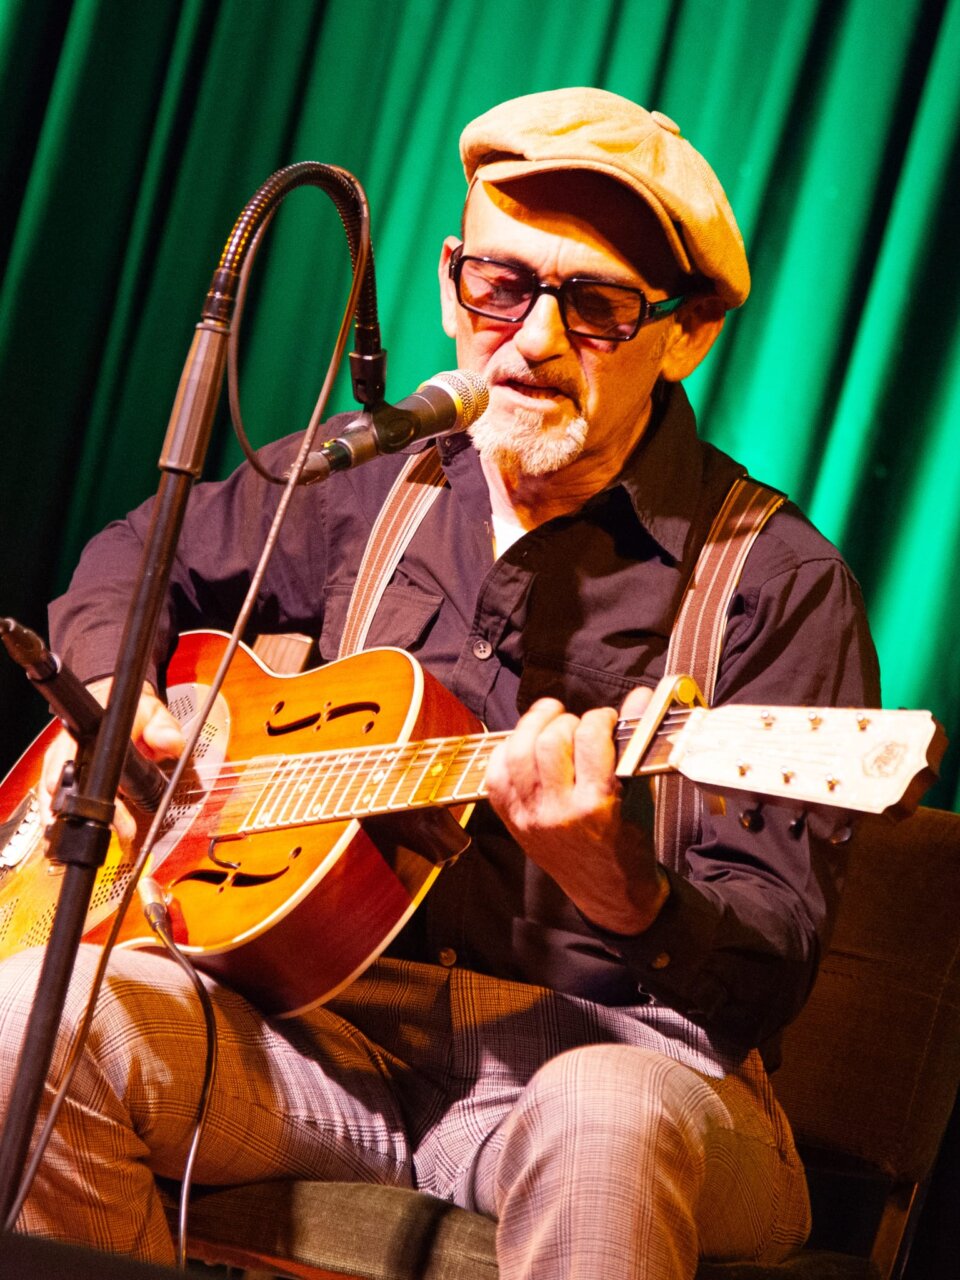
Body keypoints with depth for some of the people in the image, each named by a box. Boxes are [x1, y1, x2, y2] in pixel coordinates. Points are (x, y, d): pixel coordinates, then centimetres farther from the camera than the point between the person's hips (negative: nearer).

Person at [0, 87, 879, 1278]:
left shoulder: (776, 585, -5)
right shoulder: (369, 482, 12)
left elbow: (768, 970, -11)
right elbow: (143, 552, 31)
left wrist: (617, 889, -33)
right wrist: (114, 699, 10)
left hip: (604, 1040, -4)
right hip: (334, 1014, 4)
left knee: (606, 1119, -41)